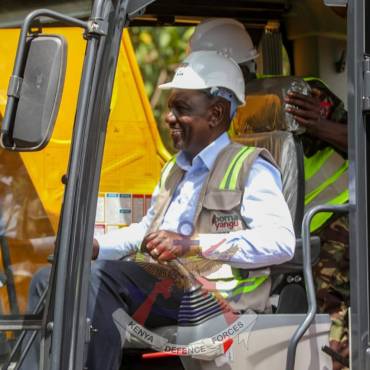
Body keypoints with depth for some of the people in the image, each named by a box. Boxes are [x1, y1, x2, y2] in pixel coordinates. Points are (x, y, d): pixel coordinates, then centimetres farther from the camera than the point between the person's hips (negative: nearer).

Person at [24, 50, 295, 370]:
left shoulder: (250, 169, 0)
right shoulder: (173, 171, 29)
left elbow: (281, 241, -15)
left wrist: (194, 245, -20)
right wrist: (95, 246, 20)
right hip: (159, 281, 9)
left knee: (97, 276, -28)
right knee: (49, 280, -6)